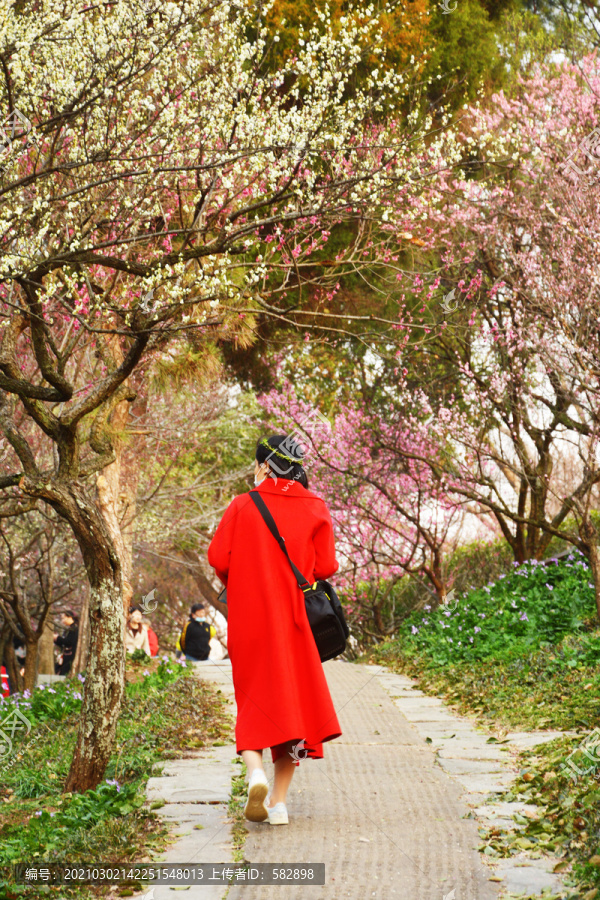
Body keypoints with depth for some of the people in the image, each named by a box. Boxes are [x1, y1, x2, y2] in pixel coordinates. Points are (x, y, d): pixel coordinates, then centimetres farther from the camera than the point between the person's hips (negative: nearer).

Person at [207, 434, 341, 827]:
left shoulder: (242, 506, -2)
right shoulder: (315, 508, 0)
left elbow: (218, 559, -6)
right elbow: (326, 567, -3)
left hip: (248, 619, 0)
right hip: (294, 620, 1)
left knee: (254, 699, 12)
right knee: (292, 700, 10)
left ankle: (255, 772, -14)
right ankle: (279, 802, 8)